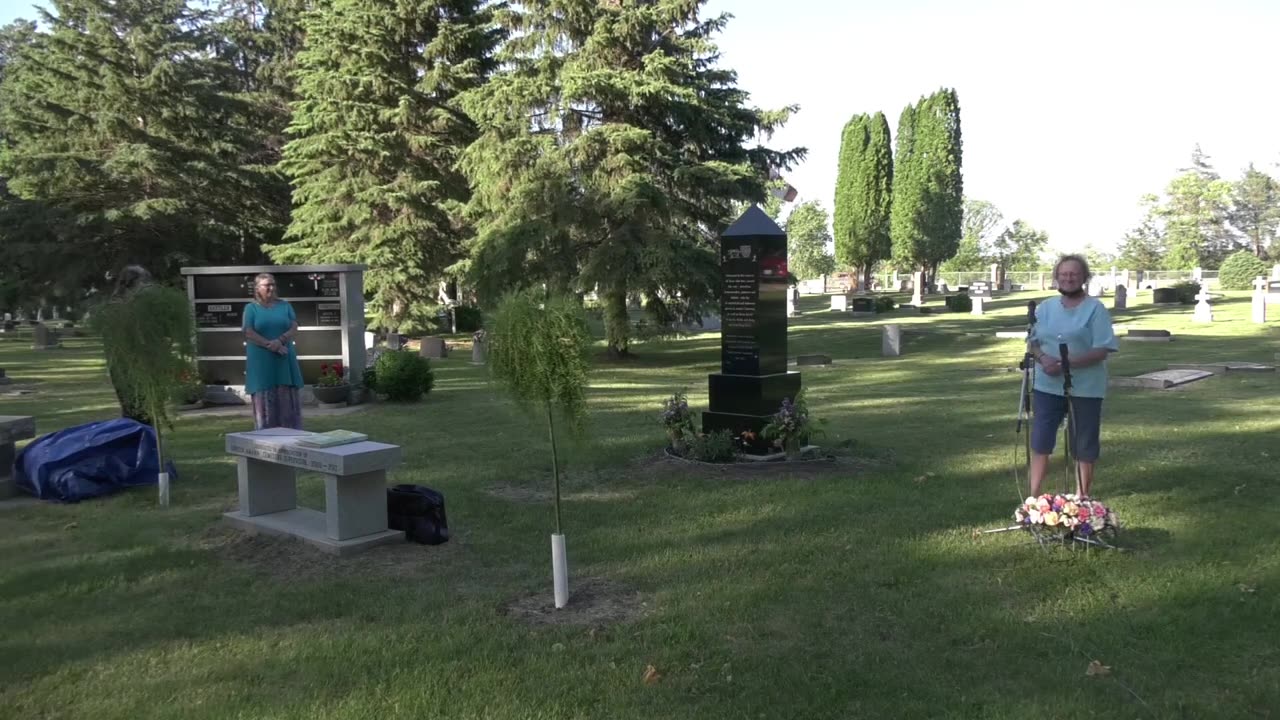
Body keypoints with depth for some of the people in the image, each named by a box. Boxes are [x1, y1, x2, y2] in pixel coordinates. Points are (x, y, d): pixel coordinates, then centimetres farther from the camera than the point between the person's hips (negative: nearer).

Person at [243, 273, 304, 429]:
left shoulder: (285, 305, 11)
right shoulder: (251, 308, 3)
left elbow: (294, 328, 0)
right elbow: (249, 333, -8)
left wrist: (280, 340, -18)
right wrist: (270, 345, -17)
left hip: (285, 360, 3)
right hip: (261, 361, -2)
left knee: (288, 400, 2)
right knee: (264, 400, -1)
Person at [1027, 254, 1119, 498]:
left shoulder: (1095, 309, -7)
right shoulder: (1045, 307, 8)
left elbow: (1101, 351, -14)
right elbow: (1033, 341, 10)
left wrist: (1066, 363, -24)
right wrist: (1043, 358, -13)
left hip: (1084, 388, -4)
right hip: (1047, 386, 4)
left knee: (1084, 446, 7)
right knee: (1040, 441, 4)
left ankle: (1082, 499, 21)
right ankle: (1033, 496, 15)